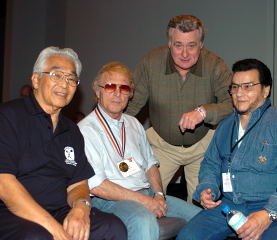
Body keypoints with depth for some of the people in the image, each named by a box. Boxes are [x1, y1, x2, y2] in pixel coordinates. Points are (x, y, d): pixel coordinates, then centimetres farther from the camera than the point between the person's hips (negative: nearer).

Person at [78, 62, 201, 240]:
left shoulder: (134, 124, 18)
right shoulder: (86, 130, -8)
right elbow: (97, 186, -14)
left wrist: (159, 194, 0)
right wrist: (144, 200, -15)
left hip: (148, 194, 8)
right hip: (110, 200, -7)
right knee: (145, 222, -38)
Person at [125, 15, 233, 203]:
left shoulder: (215, 66, -17)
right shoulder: (151, 62, -13)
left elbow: (234, 104, -24)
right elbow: (131, 104, -7)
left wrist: (203, 111, -40)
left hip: (202, 144, 0)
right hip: (162, 143, 1)